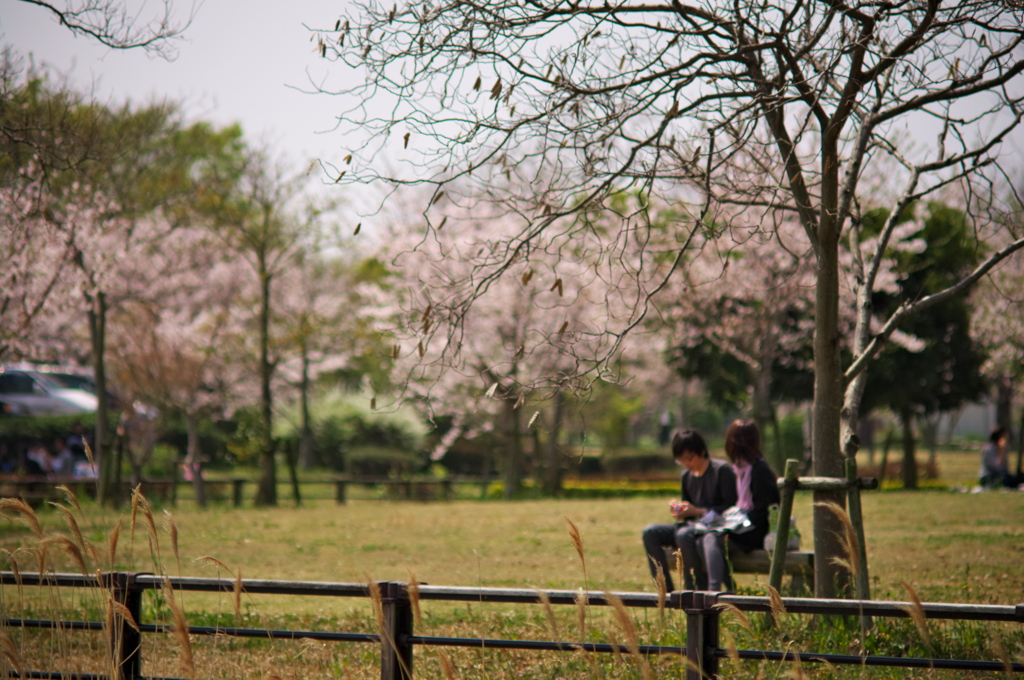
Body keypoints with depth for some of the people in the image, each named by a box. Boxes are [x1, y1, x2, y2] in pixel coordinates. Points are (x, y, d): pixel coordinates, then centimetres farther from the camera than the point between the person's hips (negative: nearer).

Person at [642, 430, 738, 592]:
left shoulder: (722, 470, -6)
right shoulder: (687, 476, 16)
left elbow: (730, 507, -12)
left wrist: (698, 511, -17)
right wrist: (679, 509, -1)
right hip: (694, 526, 8)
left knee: (684, 535, -38)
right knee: (650, 533, -10)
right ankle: (666, 591, -14)